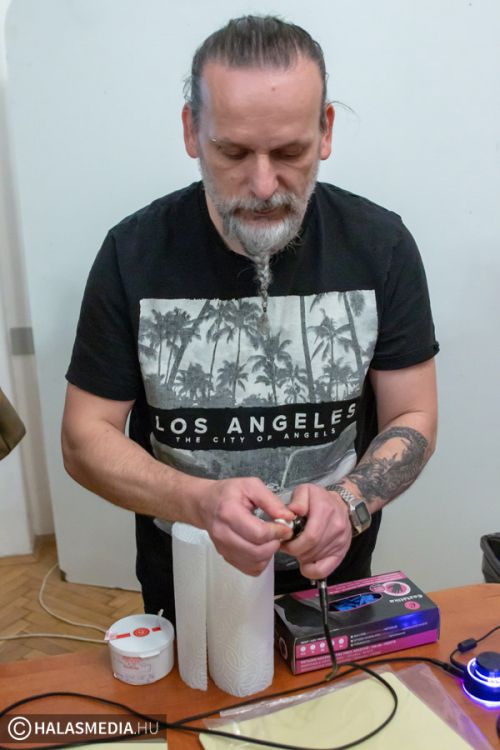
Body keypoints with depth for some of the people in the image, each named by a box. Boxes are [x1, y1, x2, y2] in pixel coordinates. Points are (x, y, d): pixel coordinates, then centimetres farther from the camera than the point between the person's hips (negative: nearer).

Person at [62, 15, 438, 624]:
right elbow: (85, 439, -13)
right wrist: (201, 501, -31)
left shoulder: (381, 245, -14)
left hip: (335, 577, 1)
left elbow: (412, 419, -8)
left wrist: (348, 502, -28)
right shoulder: (134, 254, -16)